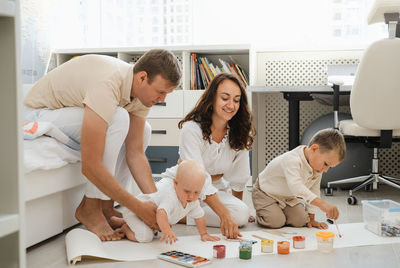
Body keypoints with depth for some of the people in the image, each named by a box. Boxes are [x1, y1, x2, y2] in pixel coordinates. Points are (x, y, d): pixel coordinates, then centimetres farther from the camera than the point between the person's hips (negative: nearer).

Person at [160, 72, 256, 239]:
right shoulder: (191, 129, -23)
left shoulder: (240, 132, -8)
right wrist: (224, 214, -40)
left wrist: (238, 205, 9)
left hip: (215, 189, 5)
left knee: (242, 214, -25)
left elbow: (239, 176, 2)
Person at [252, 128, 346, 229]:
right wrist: (322, 204, -66)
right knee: (276, 222, -24)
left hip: (289, 197, 7)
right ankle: (260, 213, 10)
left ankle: (281, 213, 18)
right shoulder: (291, 160, -39)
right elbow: (296, 187, -55)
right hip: (266, 193, -7)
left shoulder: (317, 164, -13)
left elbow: (314, 191, -3)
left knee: (300, 221, -13)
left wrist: (311, 218, -6)